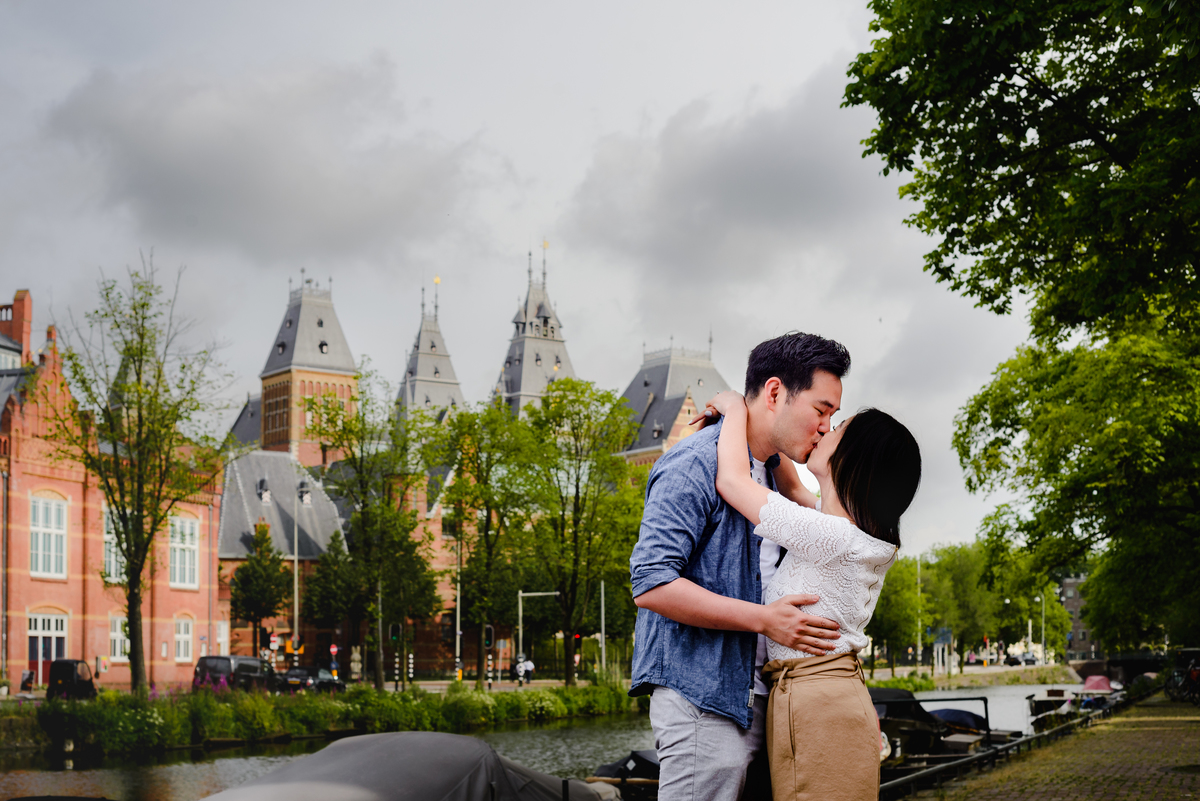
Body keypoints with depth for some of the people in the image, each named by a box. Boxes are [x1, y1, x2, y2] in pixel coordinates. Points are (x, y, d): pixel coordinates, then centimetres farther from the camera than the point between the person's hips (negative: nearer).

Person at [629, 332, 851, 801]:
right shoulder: (695, 464, -10)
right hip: (700, 695, -9)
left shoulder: (770, 475, 20)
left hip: (750, 700, 9)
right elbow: (651, 583, -19)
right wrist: (764, 619, -18)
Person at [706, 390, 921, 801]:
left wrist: (736, 409, 1)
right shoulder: (858, 536, 10)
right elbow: (792, 487, 28)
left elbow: (731, 480, -15)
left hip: (817, 704, -9)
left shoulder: (831, 536, -18)